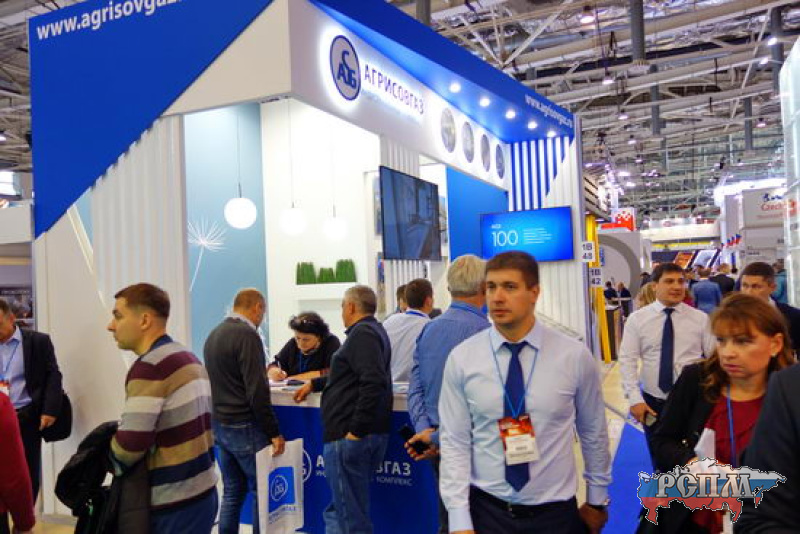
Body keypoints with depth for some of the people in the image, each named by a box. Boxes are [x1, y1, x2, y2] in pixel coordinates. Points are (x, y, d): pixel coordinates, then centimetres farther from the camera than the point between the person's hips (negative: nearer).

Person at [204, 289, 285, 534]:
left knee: (233, 491, 14)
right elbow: (257, 391, -21)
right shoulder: (247, 335, -17)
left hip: (219, 425, 8)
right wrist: (274, 432, -17)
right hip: (244, 427, -8)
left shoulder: (214, 334, 10)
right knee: (262, 490, 4)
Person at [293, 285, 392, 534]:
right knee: (341, 509, 19)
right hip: (372, 434, 10)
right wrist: (314, 384, 37)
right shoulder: (373, 331, 18)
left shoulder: (362, 334, -14)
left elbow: (373, 382, -27)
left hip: (348, 436, -10)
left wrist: (356, 429, -23)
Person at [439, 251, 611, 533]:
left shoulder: (575, 356, -7)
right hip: (486, 509, 0)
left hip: (555, 511, 1)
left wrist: (597, 500, 11)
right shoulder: (461, 359, -9)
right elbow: (454, 443, -7)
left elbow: (594, 434, 4)